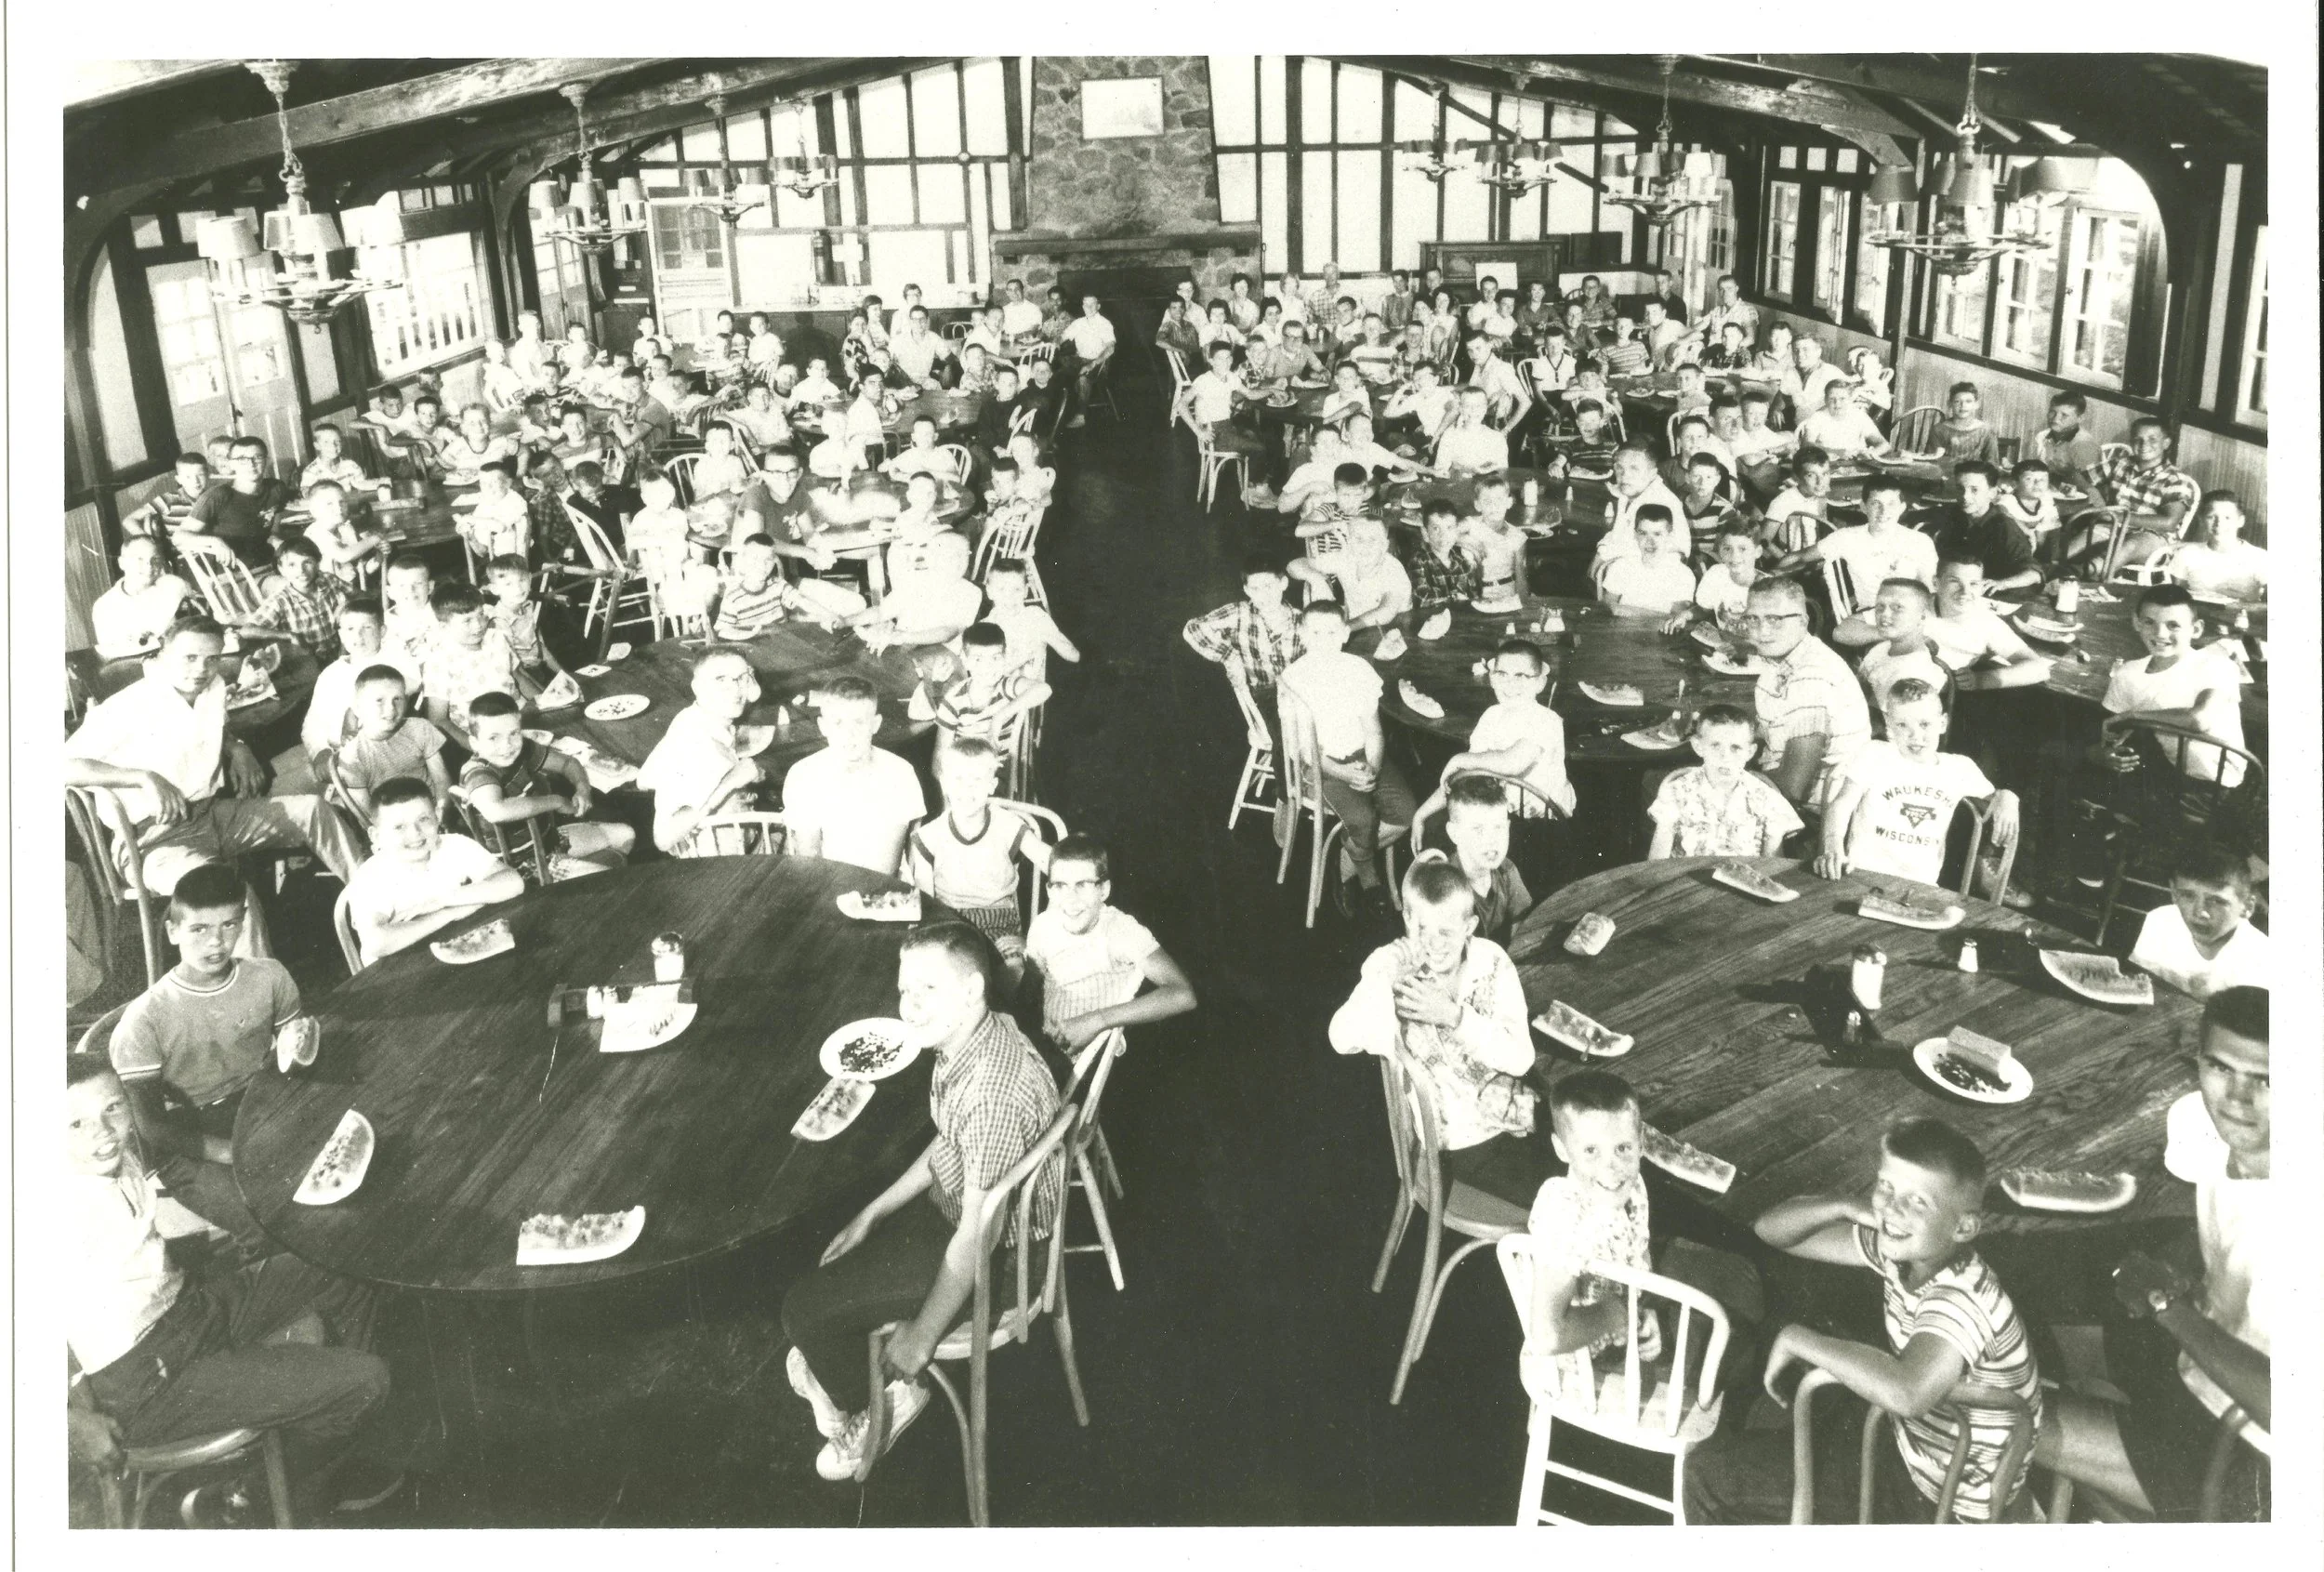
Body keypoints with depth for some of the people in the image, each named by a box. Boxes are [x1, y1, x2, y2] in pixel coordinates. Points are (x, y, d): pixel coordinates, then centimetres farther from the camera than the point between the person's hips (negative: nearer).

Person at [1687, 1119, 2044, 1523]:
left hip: (1943, 1507, -8)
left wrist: (1798, 1339, -38)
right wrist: (1846, 1205, -22)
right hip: (1908, 1442, 8)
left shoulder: (1961, 1299, -33)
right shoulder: (1898, 1249, -10)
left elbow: (1906, 1392, -54)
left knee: (1712, 1476, -5)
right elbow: (1771, 1228, -1)